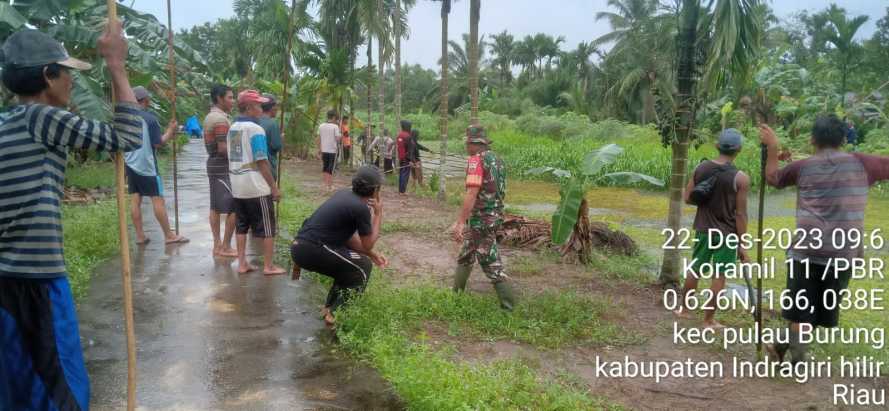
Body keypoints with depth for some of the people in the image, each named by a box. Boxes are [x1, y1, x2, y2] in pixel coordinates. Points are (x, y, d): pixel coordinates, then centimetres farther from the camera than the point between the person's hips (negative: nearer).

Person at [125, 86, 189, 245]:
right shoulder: (150, 118, -12)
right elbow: (158, 143, -13)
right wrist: (170, 130, -1)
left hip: (130, 164, 6)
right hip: (147, 164, -6)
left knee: (135, 199, 7)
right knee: (157, 199, -2)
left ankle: (140, 235, 9)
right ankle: (169, 235, 2)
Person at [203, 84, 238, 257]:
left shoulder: (209, 117, 14)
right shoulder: (221, 119, -17)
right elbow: (223, 149, -23)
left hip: (214, 165, 10)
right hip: (223, 168, -10)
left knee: (216, 207, 10)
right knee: (234, 207, -5)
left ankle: (217, 244, 15)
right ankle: (225, 246, -1)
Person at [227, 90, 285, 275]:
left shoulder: (232, 128, 10)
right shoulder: (255, 129, -14)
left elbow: (232, 158, 15)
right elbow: (262, 162, -17)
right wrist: (274, 187, -11)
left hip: (237, 187, 8)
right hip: (257, 188, -8)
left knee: (241, 226, 13)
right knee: (267, 228, 2)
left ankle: (242, 264, 16)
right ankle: (269, 266, 6)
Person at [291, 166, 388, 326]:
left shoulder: (344, 194, 14)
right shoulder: (362, 208, -11)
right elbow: (367, 245, 1)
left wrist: (373, 255, 19)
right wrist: (378, 214, 6)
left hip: (299, 246, 9)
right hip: (312, 251, -9)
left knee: (349, 264, 24)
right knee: (363, 267, 3)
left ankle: (330, 307, 28)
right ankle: (336, 314, 3)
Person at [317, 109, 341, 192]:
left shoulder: (321, 126, 4)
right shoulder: (335, 127, -11)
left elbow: (319, 138, 7)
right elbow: (337, 139, -15)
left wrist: (319, 149, 15)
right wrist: (340, 136, 7)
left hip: (324, 150, 4)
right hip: (332, 150, -4)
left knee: (325, 167, 16)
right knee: (331, 169, 3)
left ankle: (326, 184, 21)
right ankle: (330, 186, 6)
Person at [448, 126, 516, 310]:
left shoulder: (476, 160, -17)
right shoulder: (495, 159, 10)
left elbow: (472, 194, -25)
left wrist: (459, 223, -26)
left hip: (482, 218, -9)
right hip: (494, 215, 10)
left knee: (490, 262, -2)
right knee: (466, 255, 22)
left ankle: (508, 305, 4)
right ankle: (457, 291, 33)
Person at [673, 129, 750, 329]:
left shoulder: (701, 167, -4)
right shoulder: (741, 178, -16)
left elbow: (687, 198, 1)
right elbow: (740, 214, -14)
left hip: (703, 230, 4)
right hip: (727, 234, -4)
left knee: (695, 270, 19)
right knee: (719, 276, 7)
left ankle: (683, 308, 33)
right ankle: (708, 320, 15)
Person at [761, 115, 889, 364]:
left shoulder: (803, 167, 4)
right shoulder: (861, 163, 0)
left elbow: (773, 179, 19)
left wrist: (772, 147, 20)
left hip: (806, 249, 0)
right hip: (843, 252, 1)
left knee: (801, 307, 9)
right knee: (823, 307, 15)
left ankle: (799, 359, 12)